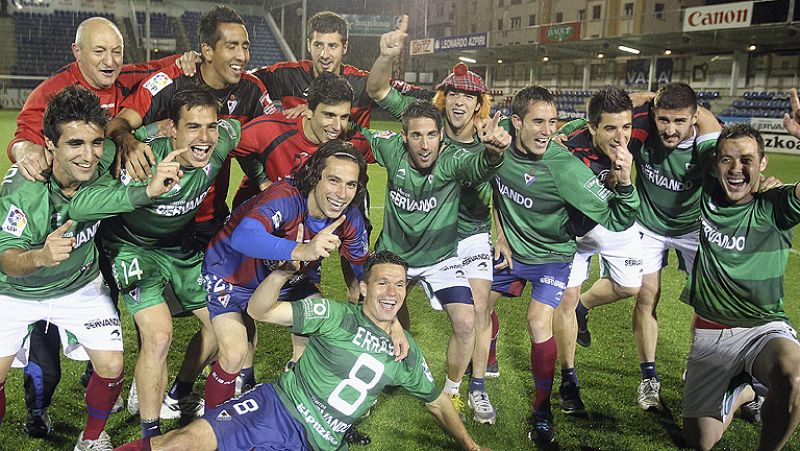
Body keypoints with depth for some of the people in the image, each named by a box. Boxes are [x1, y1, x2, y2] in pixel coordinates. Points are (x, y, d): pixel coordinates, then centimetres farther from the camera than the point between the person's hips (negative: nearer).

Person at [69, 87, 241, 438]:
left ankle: (177, 398, 34)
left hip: (181, 248, 6)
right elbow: (81, 203, -45)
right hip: (134, 248, -6)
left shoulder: (218, 146, -19)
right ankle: (150, 435, -1)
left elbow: (235, 124, 6)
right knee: (158, 336, -22)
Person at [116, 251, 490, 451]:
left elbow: (438, 402, 22)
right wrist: (284, 270, -28)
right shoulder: (337, 315, -4)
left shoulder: (407, 353, 9)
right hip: (277, 405, -2)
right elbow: (259, 310, -11)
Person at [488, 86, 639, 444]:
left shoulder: (565, 167, -30)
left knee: (539, 324, -21)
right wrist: (501, 233, 6)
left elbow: (616, 220, -29)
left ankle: (542, 410, 1)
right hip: (509, 249, 5)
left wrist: (624, 182, -47)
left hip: (550, 256, -5)